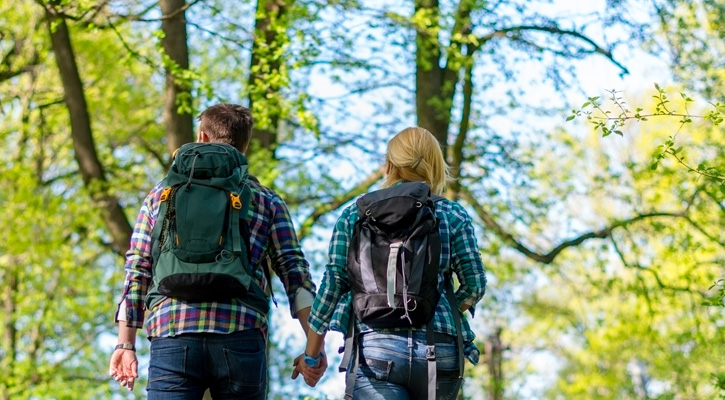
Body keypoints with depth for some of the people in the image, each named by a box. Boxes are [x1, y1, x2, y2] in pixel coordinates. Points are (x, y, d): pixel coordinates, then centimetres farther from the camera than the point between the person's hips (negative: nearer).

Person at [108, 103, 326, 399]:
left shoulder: (161, 194, 18)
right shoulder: (267, 201, 15)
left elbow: (136, 272, 12)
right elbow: (294, 272, 5)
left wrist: (125, 344, 12)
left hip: (170, 335, 0)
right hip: (241, 337, 0)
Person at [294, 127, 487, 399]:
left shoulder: (356, 214, 8)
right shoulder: (453, 215, 7)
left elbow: (333, 283, 6)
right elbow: (474, 285, 5)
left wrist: (311, 354, 13)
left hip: (375, 349, -1)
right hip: (439, 351, 1)